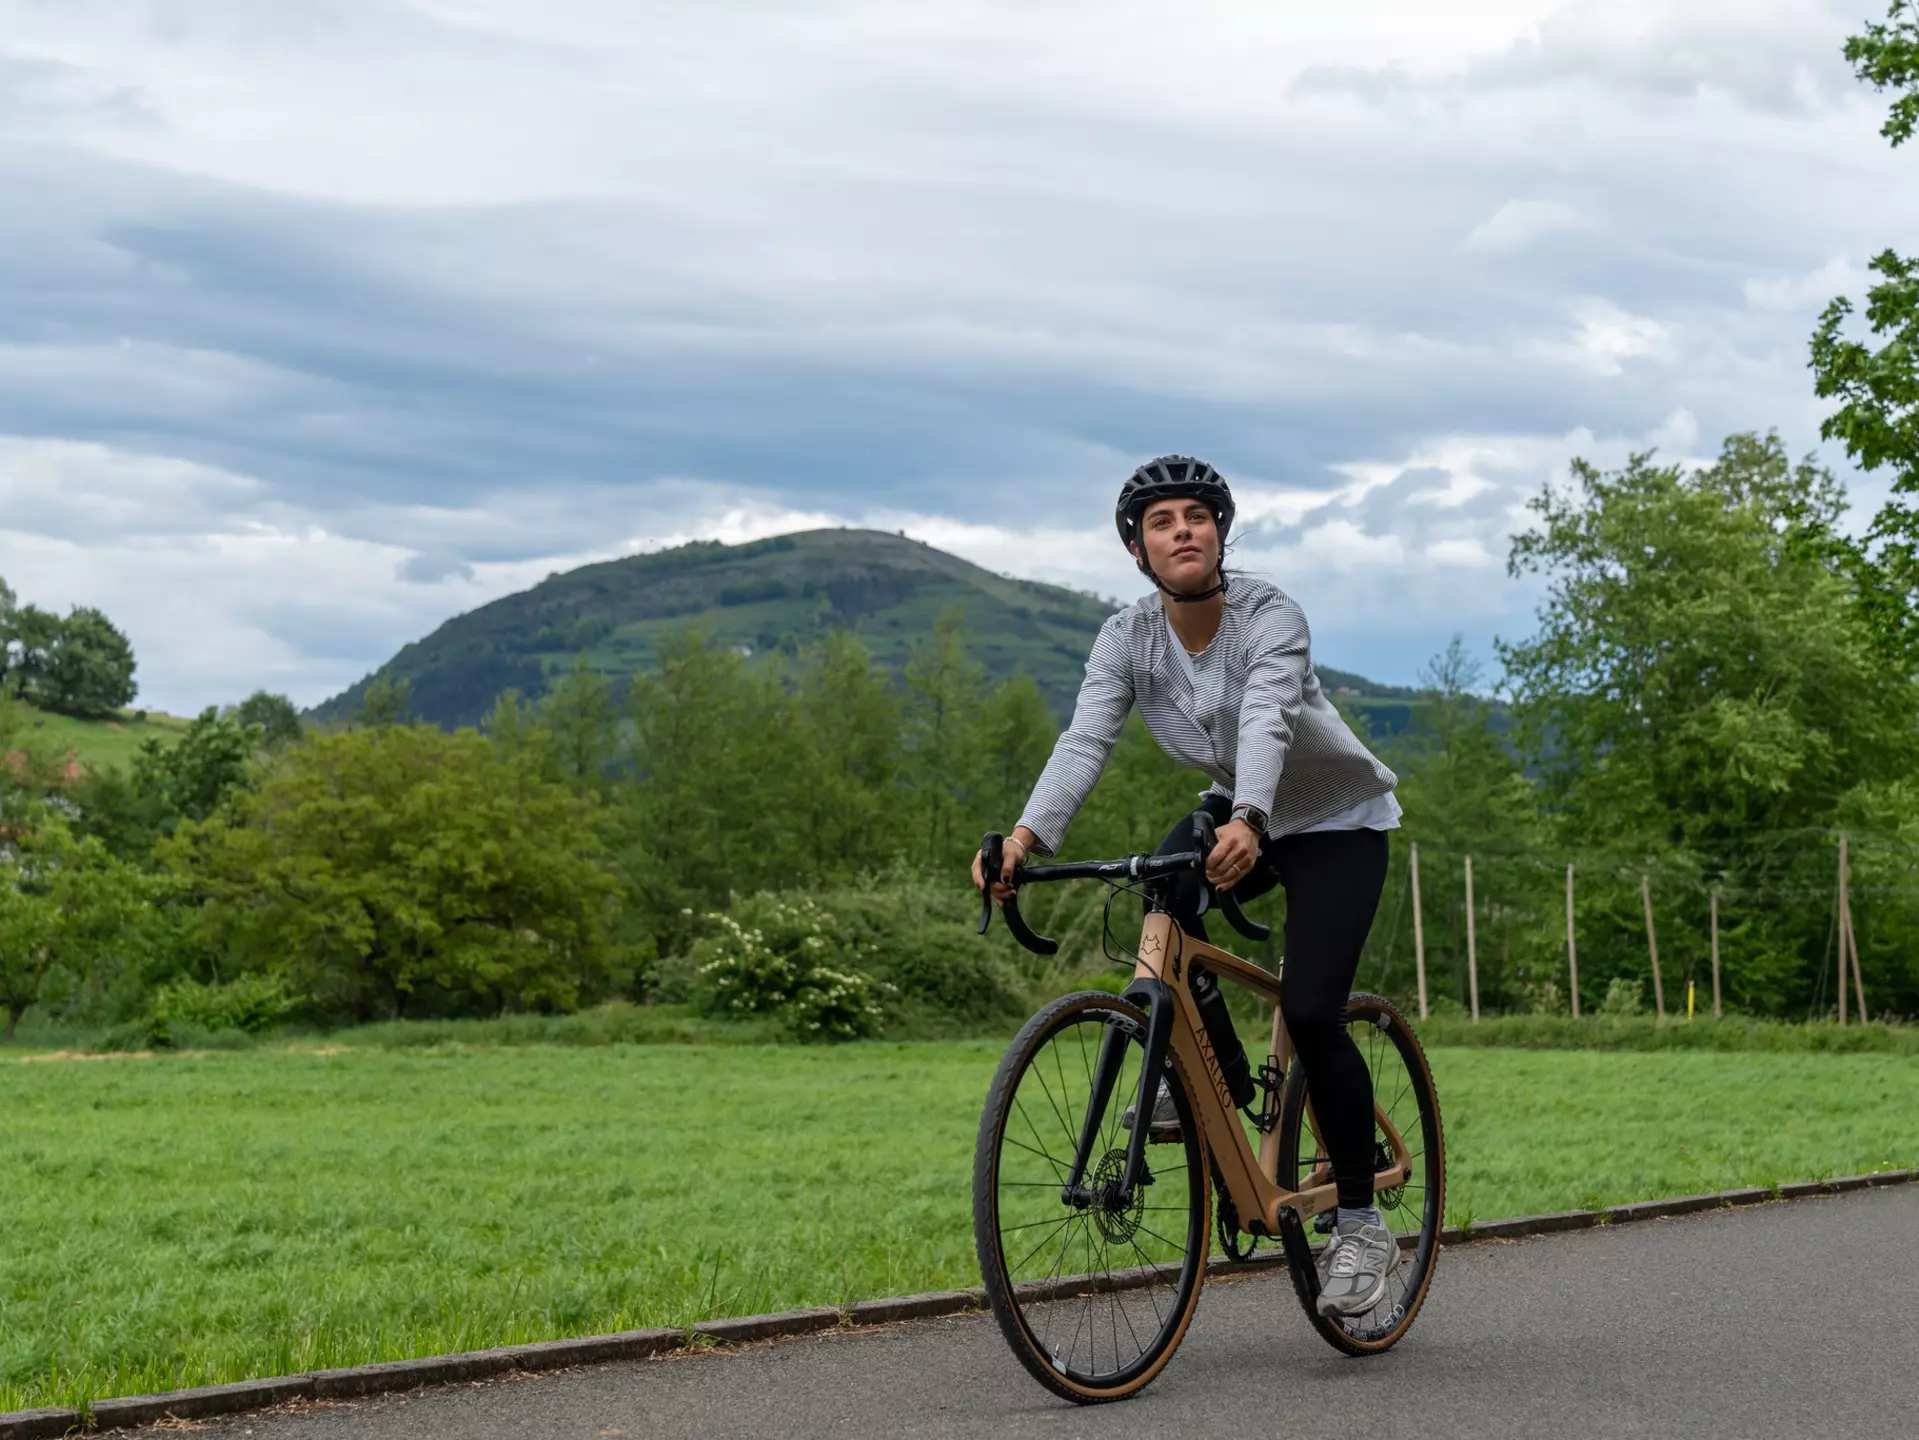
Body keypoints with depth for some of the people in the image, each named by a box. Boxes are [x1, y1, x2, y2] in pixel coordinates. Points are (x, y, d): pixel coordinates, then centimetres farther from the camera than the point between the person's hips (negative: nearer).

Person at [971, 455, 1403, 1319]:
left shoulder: (1270, 617, -26)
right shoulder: (1127, 639, -13)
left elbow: (1268, 723, -44)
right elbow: (1085, 741, -27)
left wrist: (1247, 823, -64)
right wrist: (1028, 835, -45)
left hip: (1337, 822, -5)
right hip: (1237, 812, 5)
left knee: (1309, 1013, -20)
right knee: (1160, 899, -28)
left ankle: (1361, 1224, -3)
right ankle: (1217, 1076, -3)